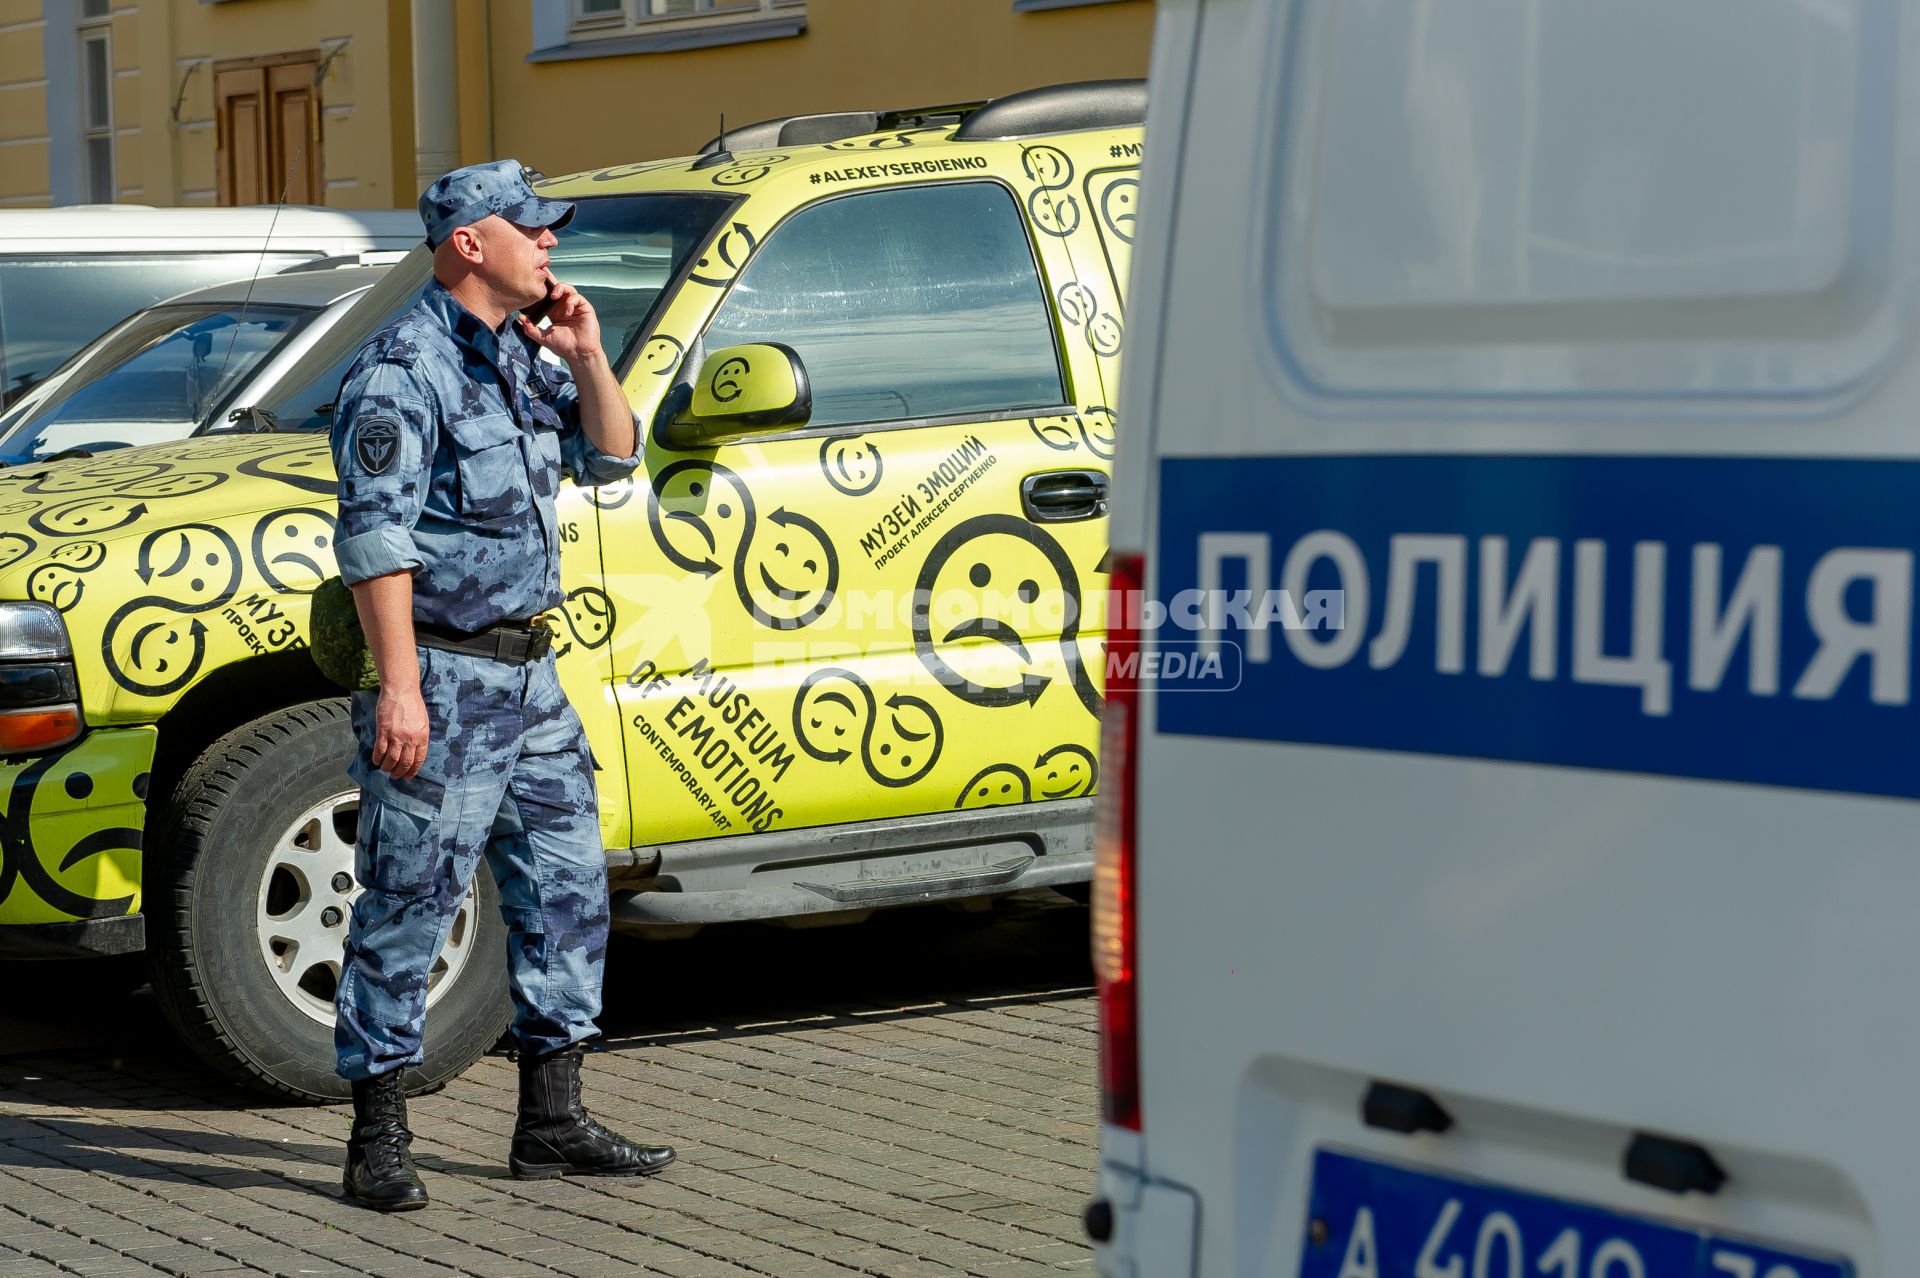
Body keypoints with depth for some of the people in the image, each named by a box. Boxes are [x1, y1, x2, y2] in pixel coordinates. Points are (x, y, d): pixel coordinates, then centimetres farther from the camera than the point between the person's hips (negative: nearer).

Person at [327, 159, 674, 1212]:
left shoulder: (519, 356, 13)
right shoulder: (405, 368, -13)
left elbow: (610, 459, 19)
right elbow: (375, 535, -18)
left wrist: (586, 357, 2)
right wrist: (399, 688, -23)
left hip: (529, 678, 9)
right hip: (441, 678, -9)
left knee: (566, 890, 11)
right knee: (407, 908, -3)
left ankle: (551, 1125, 19)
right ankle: (378, 1142, 4)